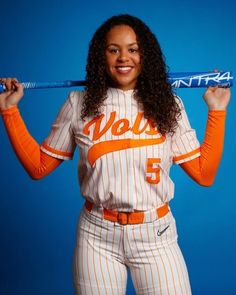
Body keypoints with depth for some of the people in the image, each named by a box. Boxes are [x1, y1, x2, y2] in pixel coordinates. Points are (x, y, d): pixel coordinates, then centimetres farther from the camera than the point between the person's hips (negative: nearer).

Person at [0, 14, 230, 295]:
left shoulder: (167, 104, 2)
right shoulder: (79, 104, 1)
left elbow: (204, 174, 2)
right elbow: (39, 167, 5)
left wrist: (216, 111, -1)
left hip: (155, 234, 1)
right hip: (97, 237, 0)